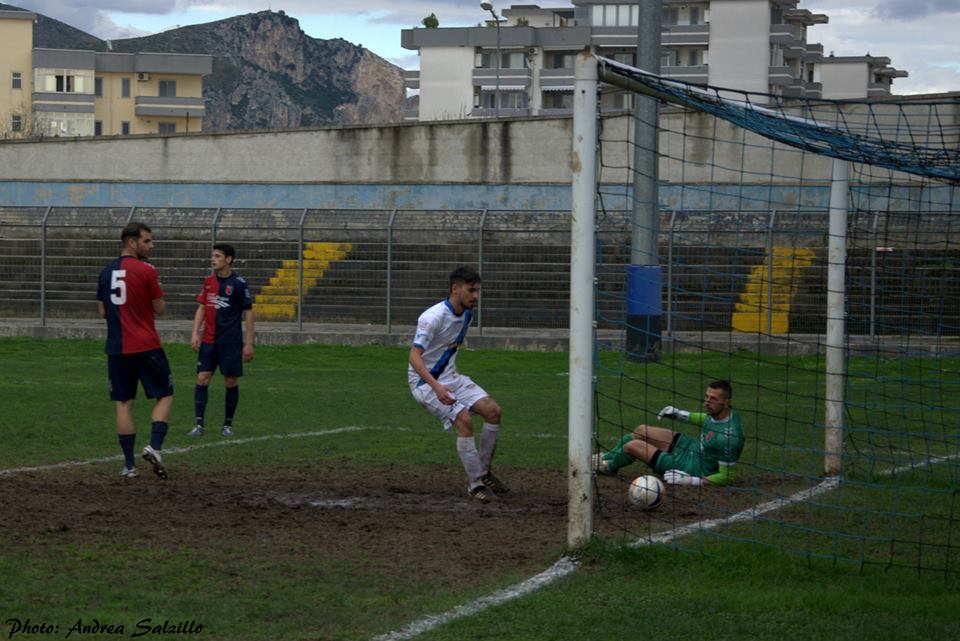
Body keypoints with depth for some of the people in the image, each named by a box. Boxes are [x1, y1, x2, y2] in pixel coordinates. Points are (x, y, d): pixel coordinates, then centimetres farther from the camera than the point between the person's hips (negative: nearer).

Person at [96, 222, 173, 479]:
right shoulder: (146, 271, -9)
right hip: (147, 347, -5)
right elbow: (159, 308, -4)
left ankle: (129, 464, 4)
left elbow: (102, 311, 13)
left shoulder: (106, 272, 8)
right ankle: (154, 447, -10)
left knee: (123, 403, 7)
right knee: (165, 395, 8)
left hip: (116, 349, 5)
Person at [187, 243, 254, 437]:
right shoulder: (208, 281, 8)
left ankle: (228, 425, 14)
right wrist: (195, 333, 2)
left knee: (231, 382, 2)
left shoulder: (238, 283, -6)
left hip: (231, 342, -4)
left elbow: (248, 313, -3)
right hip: (208, 341, 4)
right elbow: (201, 308, 13)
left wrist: (249, 343, -6)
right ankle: (199, 425, -3)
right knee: (202, 379, -4)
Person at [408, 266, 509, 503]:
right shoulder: (433, 317, -23)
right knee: (464, 419, -25)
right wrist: (436, 386, -40)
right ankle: (475, 483, -15)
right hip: (426, 381, -8)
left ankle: (484, 472, 7)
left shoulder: (466, 314, 3)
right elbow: (414, 356, -29)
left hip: (450, 377, 8)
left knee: (493, 410, -7)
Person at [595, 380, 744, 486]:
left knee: (631, 446, -2)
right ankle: (606, 458, 38)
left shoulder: (727, 438, -37)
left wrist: (689, 480, -29)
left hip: (692, 466, -9)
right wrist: (681, 414, 14)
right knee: (641, 431, 14)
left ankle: (609, 467, 32)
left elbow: (725, 477, -30)